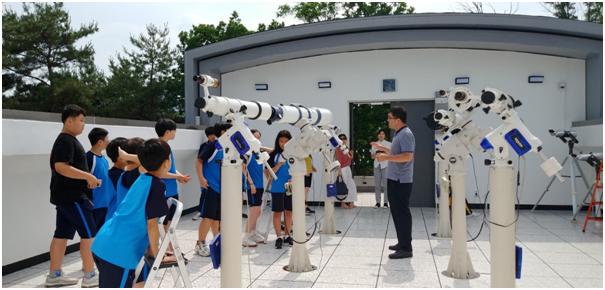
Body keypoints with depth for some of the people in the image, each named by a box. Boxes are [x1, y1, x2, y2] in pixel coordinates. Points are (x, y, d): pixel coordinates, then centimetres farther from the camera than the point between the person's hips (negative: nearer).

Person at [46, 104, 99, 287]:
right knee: (89, 234, -5)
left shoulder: (67, 140, 17)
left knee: (62, 234, 12)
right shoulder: (66, 140, -16)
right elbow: (60, 167, -27)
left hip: (67, 196, 10)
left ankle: (54, 276, 19)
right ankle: (89, 276, 2)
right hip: (72, 197, -10)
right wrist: (88, 176, -25)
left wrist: (86, 180, 14)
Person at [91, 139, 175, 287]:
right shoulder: (157, 186, -10)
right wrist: (156, 255, -1)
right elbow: (151, 224, -12)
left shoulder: (141, 179, 15)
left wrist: (150, 249, 26)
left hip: (103, 244, 9)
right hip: (119, 251, -9)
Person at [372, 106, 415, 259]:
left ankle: (406, 248, 0)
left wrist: (386, 157, -24)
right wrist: (382, 148, 23)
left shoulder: (406, 134, -16)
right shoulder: (399, 134, 15)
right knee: (397, 212, 15)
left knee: (402, 213, -6)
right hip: (394, 179, 10)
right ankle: (402, 243, 25)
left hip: (401, 181, -10)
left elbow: (407, 156, -26)